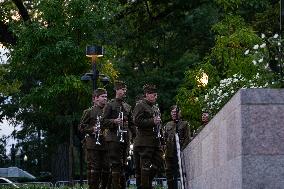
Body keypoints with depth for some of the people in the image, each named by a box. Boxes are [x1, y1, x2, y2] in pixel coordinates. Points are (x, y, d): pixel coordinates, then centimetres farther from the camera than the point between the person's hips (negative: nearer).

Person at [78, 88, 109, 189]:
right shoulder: (89, 112, 3)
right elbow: (81, 127, 1)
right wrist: (92, 129, -14)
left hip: (105, 145, 4)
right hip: (93, 145, -4)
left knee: (107, 168, 3)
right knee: (94, 168, -5)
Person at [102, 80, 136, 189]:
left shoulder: (127, 107, 18)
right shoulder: (110, 105, 1)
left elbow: (131, 123, 20)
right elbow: (104, 122, -3)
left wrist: (135, 135, 8)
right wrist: (114, 121, -20)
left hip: (125, 138, 6)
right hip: (114, 138, -6)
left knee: (123, 164, 8)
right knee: (115, 164, -9)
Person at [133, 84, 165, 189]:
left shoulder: (155, 107, 21)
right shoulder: (140, 105, -5)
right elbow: (137, 121, -17)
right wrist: (152, 121, -18)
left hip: (156, 141, 8)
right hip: (145, 142, -8)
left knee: (159, 162, 5)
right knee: (145, 166, -6)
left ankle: (147, 181, 19)